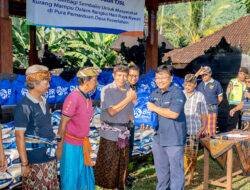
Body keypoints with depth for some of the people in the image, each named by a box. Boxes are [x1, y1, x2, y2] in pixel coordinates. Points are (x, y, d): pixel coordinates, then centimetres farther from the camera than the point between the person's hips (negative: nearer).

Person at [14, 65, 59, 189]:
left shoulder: (43, 102, 4)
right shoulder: (24, 106, -17)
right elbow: (19, 137, -16)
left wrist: (53, 148, 15)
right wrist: (24, 164, -15)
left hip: (50, 157, 7)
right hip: (35, 160, -7)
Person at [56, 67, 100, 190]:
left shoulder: (87, 98, 4)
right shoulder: (73, 97, -20)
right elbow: (63, 124, -16)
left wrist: (86, 143, 15)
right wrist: (59, 147, -12)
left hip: (83, 144, 8)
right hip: (71, 144, -7)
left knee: (86, 177, 18)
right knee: (70, 179, 7)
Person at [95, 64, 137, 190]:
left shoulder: (129, 90, 6)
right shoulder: (107, 90, -9)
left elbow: (130, 115, 12)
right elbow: (112, 111, -17)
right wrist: (127, 99, -17)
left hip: (124, 132, 5)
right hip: (110, 132, -5)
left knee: (122, 165, 16)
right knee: (108, 166, 2)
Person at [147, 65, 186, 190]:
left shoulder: (177, 92, -13)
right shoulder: (154, 94, 11)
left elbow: (174, 114, -25)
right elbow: (151, 111, 23)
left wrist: (155, 108, -14)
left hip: (174, 138, -7)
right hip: (158, 137, 7)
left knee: (176, 170, 2)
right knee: (161, 169, 20)